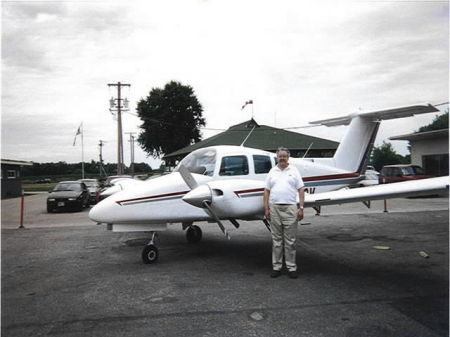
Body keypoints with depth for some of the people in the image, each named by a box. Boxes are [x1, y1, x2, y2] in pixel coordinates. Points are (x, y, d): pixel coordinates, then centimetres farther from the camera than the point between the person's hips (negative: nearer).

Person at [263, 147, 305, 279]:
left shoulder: (294, 171, 5)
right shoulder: (272, 172, 10)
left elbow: (301, 190, 2)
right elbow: (267, 191, 9)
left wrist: (301, 208, -6)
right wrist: (266, 208, 1)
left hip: (290, 208, -2)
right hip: (274, 208, 2)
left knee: (290, 241, 2)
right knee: (276, 240, 8)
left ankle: (291, 267, 11)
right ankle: (276, 267, 15)